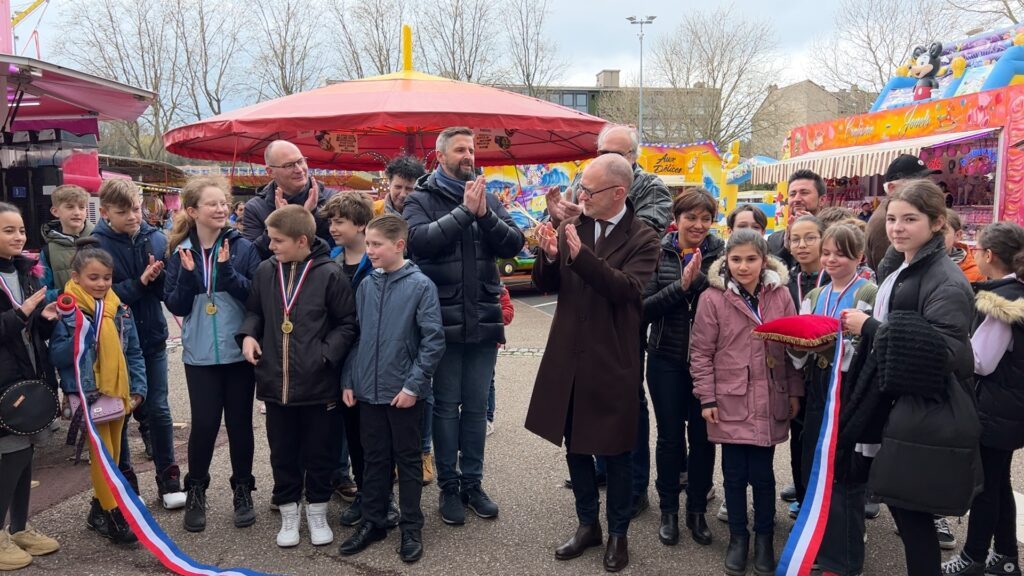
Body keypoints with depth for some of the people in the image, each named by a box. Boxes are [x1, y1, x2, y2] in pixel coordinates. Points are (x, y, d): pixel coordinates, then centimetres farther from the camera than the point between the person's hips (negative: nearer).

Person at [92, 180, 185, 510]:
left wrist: (161, 276, -21)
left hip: (152, 337, 2)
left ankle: (169, 482, 21)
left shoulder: (156, 238, -3)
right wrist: (139, 282, -23)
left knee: (158, 411, 9)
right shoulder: (95, 246, -11)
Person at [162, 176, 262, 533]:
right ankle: (195, 491, 24)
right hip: (200, 355, 1)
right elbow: (176, 306, 0)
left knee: (239, 422, 9)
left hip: (239, 351, -1)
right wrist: (187, 275, -16)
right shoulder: (180, 252, 2)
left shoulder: (243, 247, -5)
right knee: (204, 423, 3)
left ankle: (242, 491, 26)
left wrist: (227, 270, -22)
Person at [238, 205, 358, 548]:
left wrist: (326, 354, -16)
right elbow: (254, 311, 17)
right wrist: (248, 334, -2)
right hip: (275, 381, 4)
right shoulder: (265, 271, 2)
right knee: (282, 452, 15)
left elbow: (348, 324, -5)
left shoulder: (329, 274, -10)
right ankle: (288, 513, 32)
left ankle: (317, 512, 31)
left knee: (319, 451, 12)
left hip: (318, 383, -3)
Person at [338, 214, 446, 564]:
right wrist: (349, 381, 6)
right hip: (368, 390, 4)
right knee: (374, 459, 15)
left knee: (408, 459, 9)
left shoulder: (420, 286, -11)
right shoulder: (365, 285, 3)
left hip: (404, 392, -4)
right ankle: (372, 522, 29)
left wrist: (413, 385, -14)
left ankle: (411, 528, 21)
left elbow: (434, 340, -12)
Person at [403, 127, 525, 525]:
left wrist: (485, 215, -16)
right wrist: (464, 212, -21)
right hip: (443, 320, -3)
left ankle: (472, 482, 26)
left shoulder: (487, 198, 9)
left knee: (476, 406, 12)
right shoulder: (421, 200, -1)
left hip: (483, 320, 3)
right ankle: (448, 486, 22)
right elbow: (419, 240, -20)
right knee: (446, 406, 8)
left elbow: (514, 244, -2)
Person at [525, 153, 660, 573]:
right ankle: (587, 524, 35)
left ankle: (618, 533, 29)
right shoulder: (573, 226, 4)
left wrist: (581, 254, -33)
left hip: (612, 362, -4)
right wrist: (550, 257, -18)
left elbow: (628, 289, -24)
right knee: (575, 446, 16)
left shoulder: (642, 239, -8)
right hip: (568, 356, 5)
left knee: (615, 451, 9)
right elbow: (547, 285, 4)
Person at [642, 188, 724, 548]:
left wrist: (699, 279, -19)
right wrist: (681, 285, -20)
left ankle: (697, 510, 29)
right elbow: (644, 309, -11)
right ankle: (668, 510, 27)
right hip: (667, 360, 0)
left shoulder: (720, 254, -2)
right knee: (670, 436, 9)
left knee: (703, 436, 11)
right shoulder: (658, 254, -3)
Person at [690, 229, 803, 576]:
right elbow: (701, 353, -5)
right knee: (735, 473, 9)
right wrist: (707, 399, -6)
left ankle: (764, 539, 28)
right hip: (730, 401, -1)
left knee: (763, 474, 9)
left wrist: (794, 392, 6)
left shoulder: (781, 295, 1)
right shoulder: (713, 298, -7)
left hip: (769, 402, 1)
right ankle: (738, 538, 27)